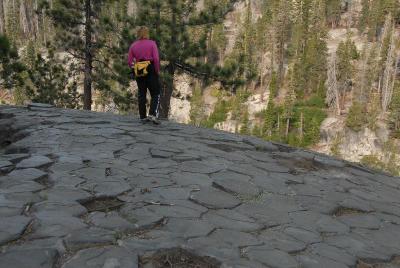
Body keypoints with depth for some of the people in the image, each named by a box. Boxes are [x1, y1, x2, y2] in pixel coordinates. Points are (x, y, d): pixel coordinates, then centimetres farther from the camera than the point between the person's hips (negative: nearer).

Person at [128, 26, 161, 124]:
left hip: (138, 73, 4)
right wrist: (157, 71, -4)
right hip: (151, 71, -3)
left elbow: (129, 62, 0)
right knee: (155, 94, 5)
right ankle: (152, 114, -13)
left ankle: (143, 117, 17)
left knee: (141, 94, 14)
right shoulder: (152, 43, -5)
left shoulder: (133, 45, 4)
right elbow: (156, 59, -14)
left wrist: (134, 68, 16)